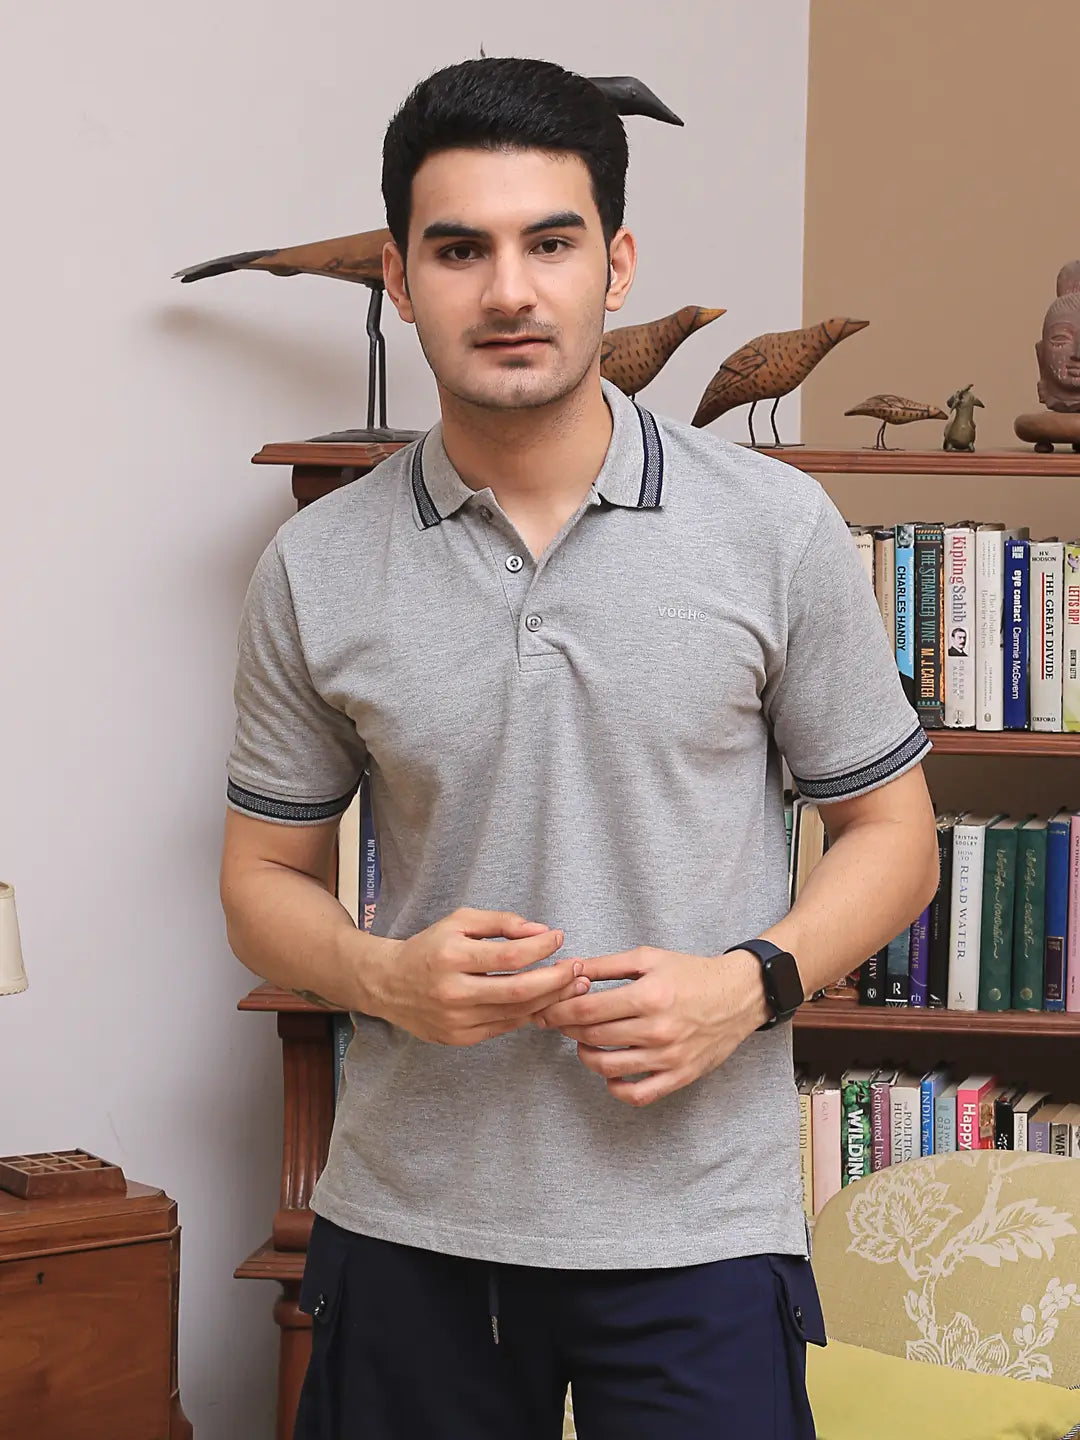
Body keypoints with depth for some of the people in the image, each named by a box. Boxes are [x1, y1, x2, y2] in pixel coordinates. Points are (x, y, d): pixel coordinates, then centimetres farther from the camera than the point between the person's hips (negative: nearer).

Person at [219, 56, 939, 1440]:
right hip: (409, 1221, 2)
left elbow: (890, 835, 4)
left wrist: (751, 982, -13)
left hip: (695, 1220, -1)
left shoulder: (777, 528, -3)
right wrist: (384, 975, -13)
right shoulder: (315, 569, 0)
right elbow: (262, 880, 7)